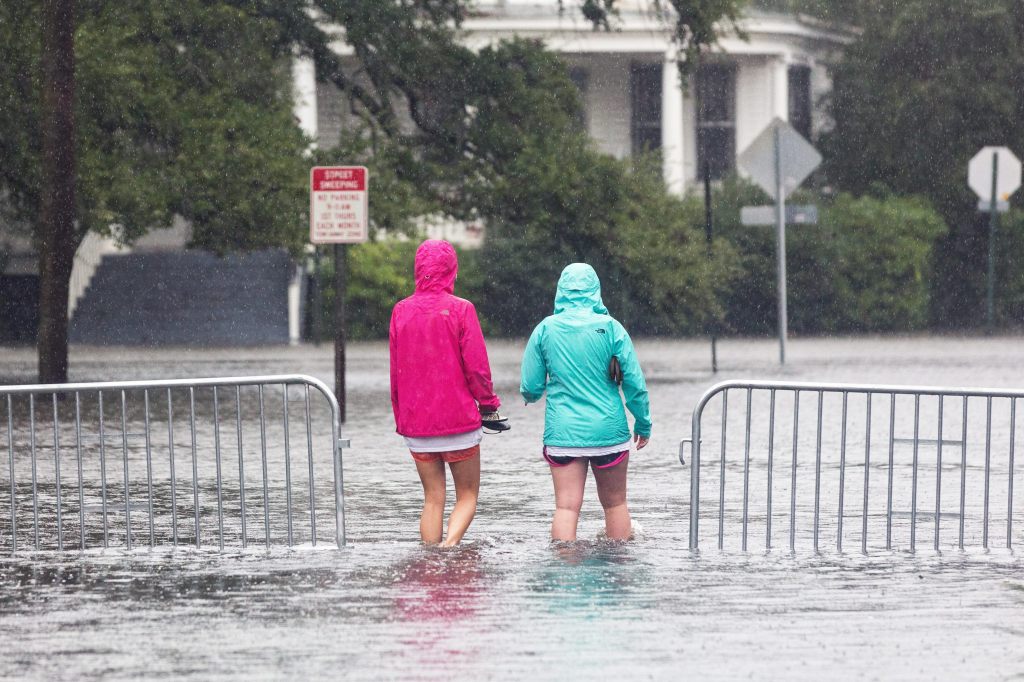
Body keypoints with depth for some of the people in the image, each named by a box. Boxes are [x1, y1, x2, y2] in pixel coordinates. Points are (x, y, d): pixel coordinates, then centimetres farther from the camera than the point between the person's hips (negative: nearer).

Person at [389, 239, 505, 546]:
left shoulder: (401, 311, 3)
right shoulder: (461, 309, -9)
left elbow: (395, 370, 8)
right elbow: (477, 367, -10)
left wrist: (400, 417, 17)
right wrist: (488, 405, 3)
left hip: (416, 424, 3)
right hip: (458, 418, -3)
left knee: (432, 499, 10)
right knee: (467, 496, 5)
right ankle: (450, 544, -18)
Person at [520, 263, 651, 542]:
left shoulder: (546, 329, -2)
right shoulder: (610, 328, -4)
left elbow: (530, 386, 3)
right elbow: (635, 382, -3)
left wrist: (531, 396, 27)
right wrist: (643, 424, 11)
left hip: (563, 432, 0)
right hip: (609, 430, 0)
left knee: (566, 506, -3)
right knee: (615, 503, 13)